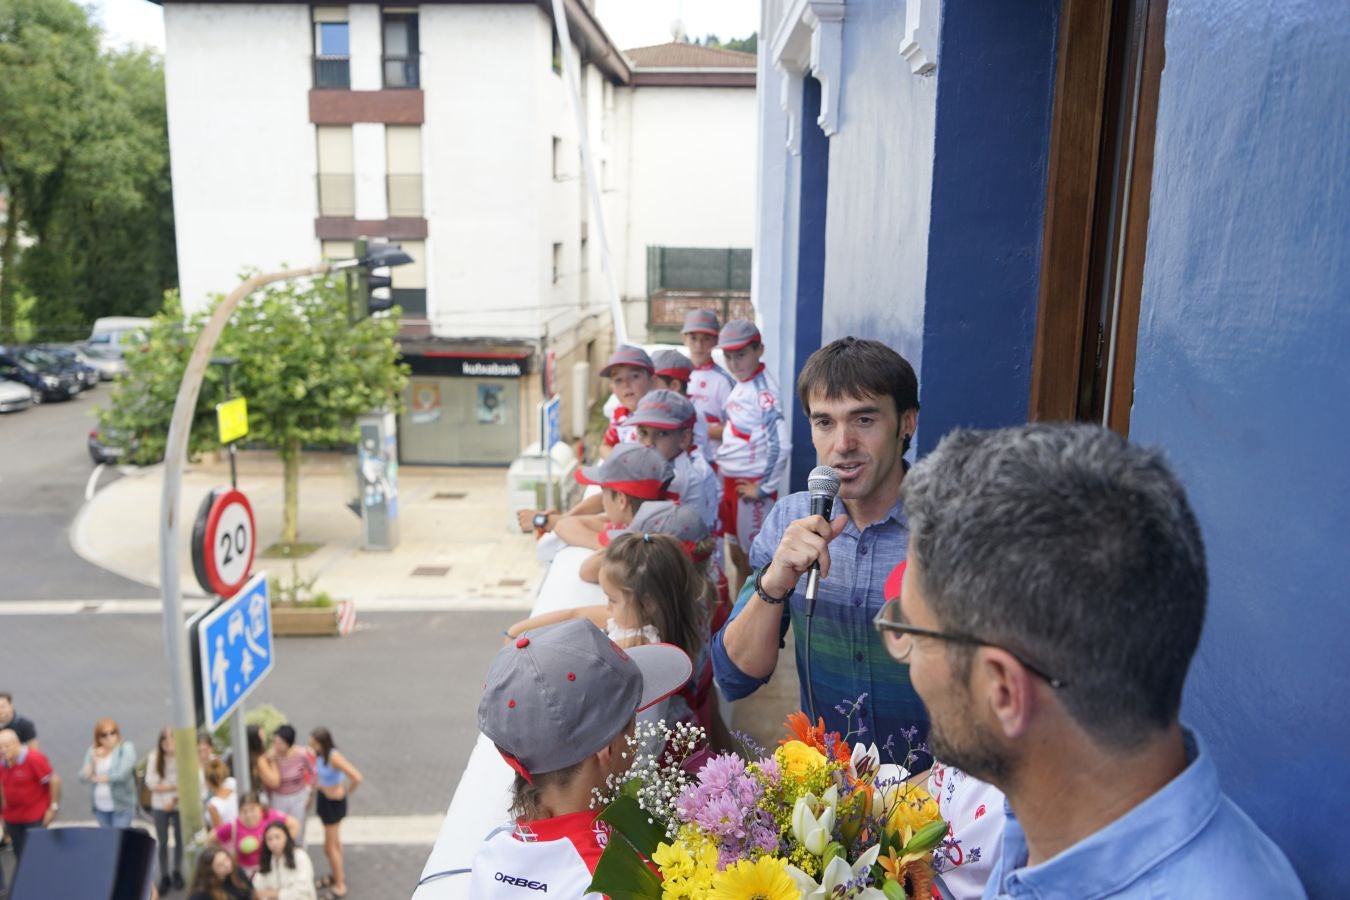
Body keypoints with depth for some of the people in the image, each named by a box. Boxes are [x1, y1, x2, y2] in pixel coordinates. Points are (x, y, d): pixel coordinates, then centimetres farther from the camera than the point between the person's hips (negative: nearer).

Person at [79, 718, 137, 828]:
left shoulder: (127, 749, -8)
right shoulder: (92, 752, 7)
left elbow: (122, 774, -19)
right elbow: (83, 778, 1)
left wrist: (97, 778, -6)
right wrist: (93, 761, -16)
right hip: (100, 806, 5)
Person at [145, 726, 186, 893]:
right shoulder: (154, 756, -13)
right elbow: (151, 783, -13)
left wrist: (174, 800, -16)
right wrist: (175, 786, -17)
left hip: (179, 805, 0)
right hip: (159, 806, 1)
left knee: (179, 840, 14)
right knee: (162, 842, 10)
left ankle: (177, 873, 32)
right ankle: (164, 876, 25)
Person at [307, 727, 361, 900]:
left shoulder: (334, 757, -31)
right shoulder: (319, 754, -8)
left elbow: (357, 778, -34)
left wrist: (347, 792, -17)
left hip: (334, 803, -8)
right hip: (324, 798, 8)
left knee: (330, 847, 6)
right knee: (335, 839, 26)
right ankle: (339, 874, 46)